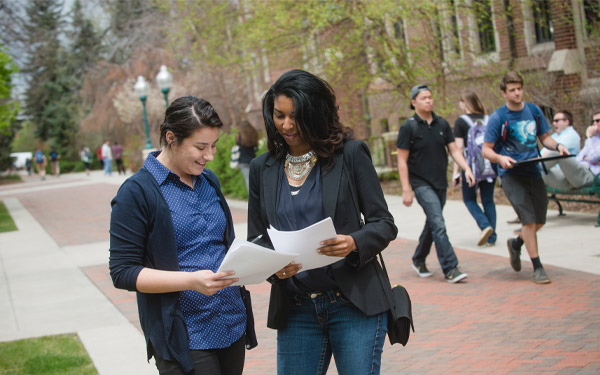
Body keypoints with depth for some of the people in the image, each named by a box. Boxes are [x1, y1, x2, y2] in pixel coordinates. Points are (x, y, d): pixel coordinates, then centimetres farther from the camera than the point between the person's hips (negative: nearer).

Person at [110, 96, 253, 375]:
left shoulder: (209, 181, 12)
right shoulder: (137, 192, -10)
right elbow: (123, 272, -12)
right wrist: (191, 280, -24)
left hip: (232, 325, 7)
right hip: (183, 338, -7)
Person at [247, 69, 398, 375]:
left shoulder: (350, 154, -2)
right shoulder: (262, 168, 8)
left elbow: (384, 223, -1)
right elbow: (256, 238, 11)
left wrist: (354, 243, -22)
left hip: (354, 304, -3)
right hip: (295, 311, 3)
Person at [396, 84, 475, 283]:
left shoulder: (442, 124, 7)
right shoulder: (408, 127, -7)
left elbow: (454, 149, 7)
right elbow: (402, 160, -7)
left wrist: (466, 168, -11)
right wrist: (406, 190, -13)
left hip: (440, 182, 6)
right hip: (421, 183, -6)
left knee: (432, 224, 15)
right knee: (438, 225, -15)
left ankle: (418, 260, 34)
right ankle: (450, 269, -15)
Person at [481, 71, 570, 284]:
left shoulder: (534, 111, 8)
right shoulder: (498, 118, -6)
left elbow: (544, 138, 17)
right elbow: (486, 149, -4)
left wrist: (557, 146, -4)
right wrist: (500, 158, -24)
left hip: (533, 171, 5)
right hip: (510, 173, -5)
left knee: (540, 220, 7)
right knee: (529, 219, -13)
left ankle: (516, 244, 37)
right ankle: (537, 267, -3)